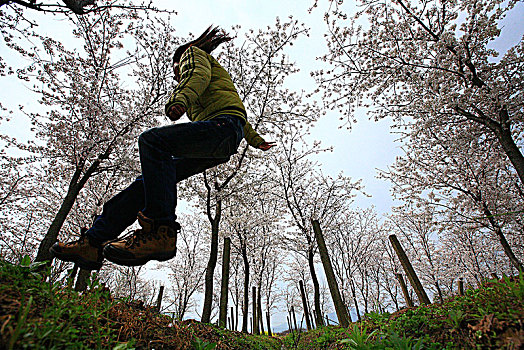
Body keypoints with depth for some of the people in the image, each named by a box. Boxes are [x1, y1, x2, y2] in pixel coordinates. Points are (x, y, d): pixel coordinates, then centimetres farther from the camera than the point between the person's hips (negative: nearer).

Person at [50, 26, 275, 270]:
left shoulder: (192, 53, 22)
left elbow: (199, 75, -6)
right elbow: (241, 114, 45)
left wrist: (181, 99, -26)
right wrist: (255, 140, 51)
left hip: (224, 123, -8)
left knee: (153, 140, -27)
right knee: (151, 178, 0)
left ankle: (161, 232, -35)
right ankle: (94, 243, -1)